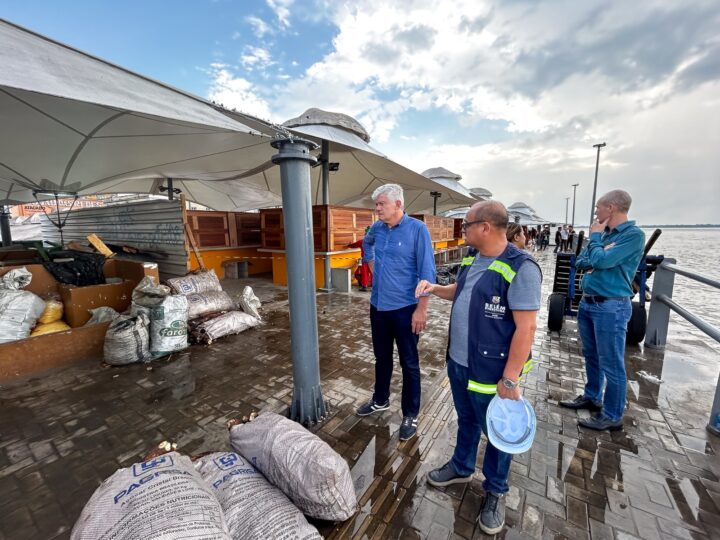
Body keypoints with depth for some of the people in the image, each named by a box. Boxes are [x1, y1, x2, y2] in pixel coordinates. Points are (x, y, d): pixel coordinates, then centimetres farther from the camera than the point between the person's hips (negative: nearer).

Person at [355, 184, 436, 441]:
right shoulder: (377, 228, 3)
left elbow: (427, 272, -15)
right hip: (378, 306, 6)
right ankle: (380, 400, 42)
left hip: (405, 308, -5)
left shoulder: (417, 229, -14)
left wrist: (422, 308, -17)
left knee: (409, 364, 10)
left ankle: (410, 415, 28)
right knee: (382, 357, 21)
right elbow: (367, 244, 27)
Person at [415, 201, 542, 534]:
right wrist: (434, 288, 1)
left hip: (490, 371, -7)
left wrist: (510, 380, -21)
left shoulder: (521, 268, -22)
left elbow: (526, 327, -23)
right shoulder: (471, 259, 3)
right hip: (458, 361, 7)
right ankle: (461, 468, 50)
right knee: (466, 420, 27)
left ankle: (495, 491, 41)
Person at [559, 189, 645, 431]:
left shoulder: (633, 234, -13)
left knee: (611, 364, 4)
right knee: (591, 356, 20)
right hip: (587, 302, 8)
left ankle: (612, 416, 18)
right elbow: (580, 262, 11)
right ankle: (592, 397, 37)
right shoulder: (605, 234, 11)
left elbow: (601, 261, -23)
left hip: (611, 307, -8)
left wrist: (594, 237, -7)